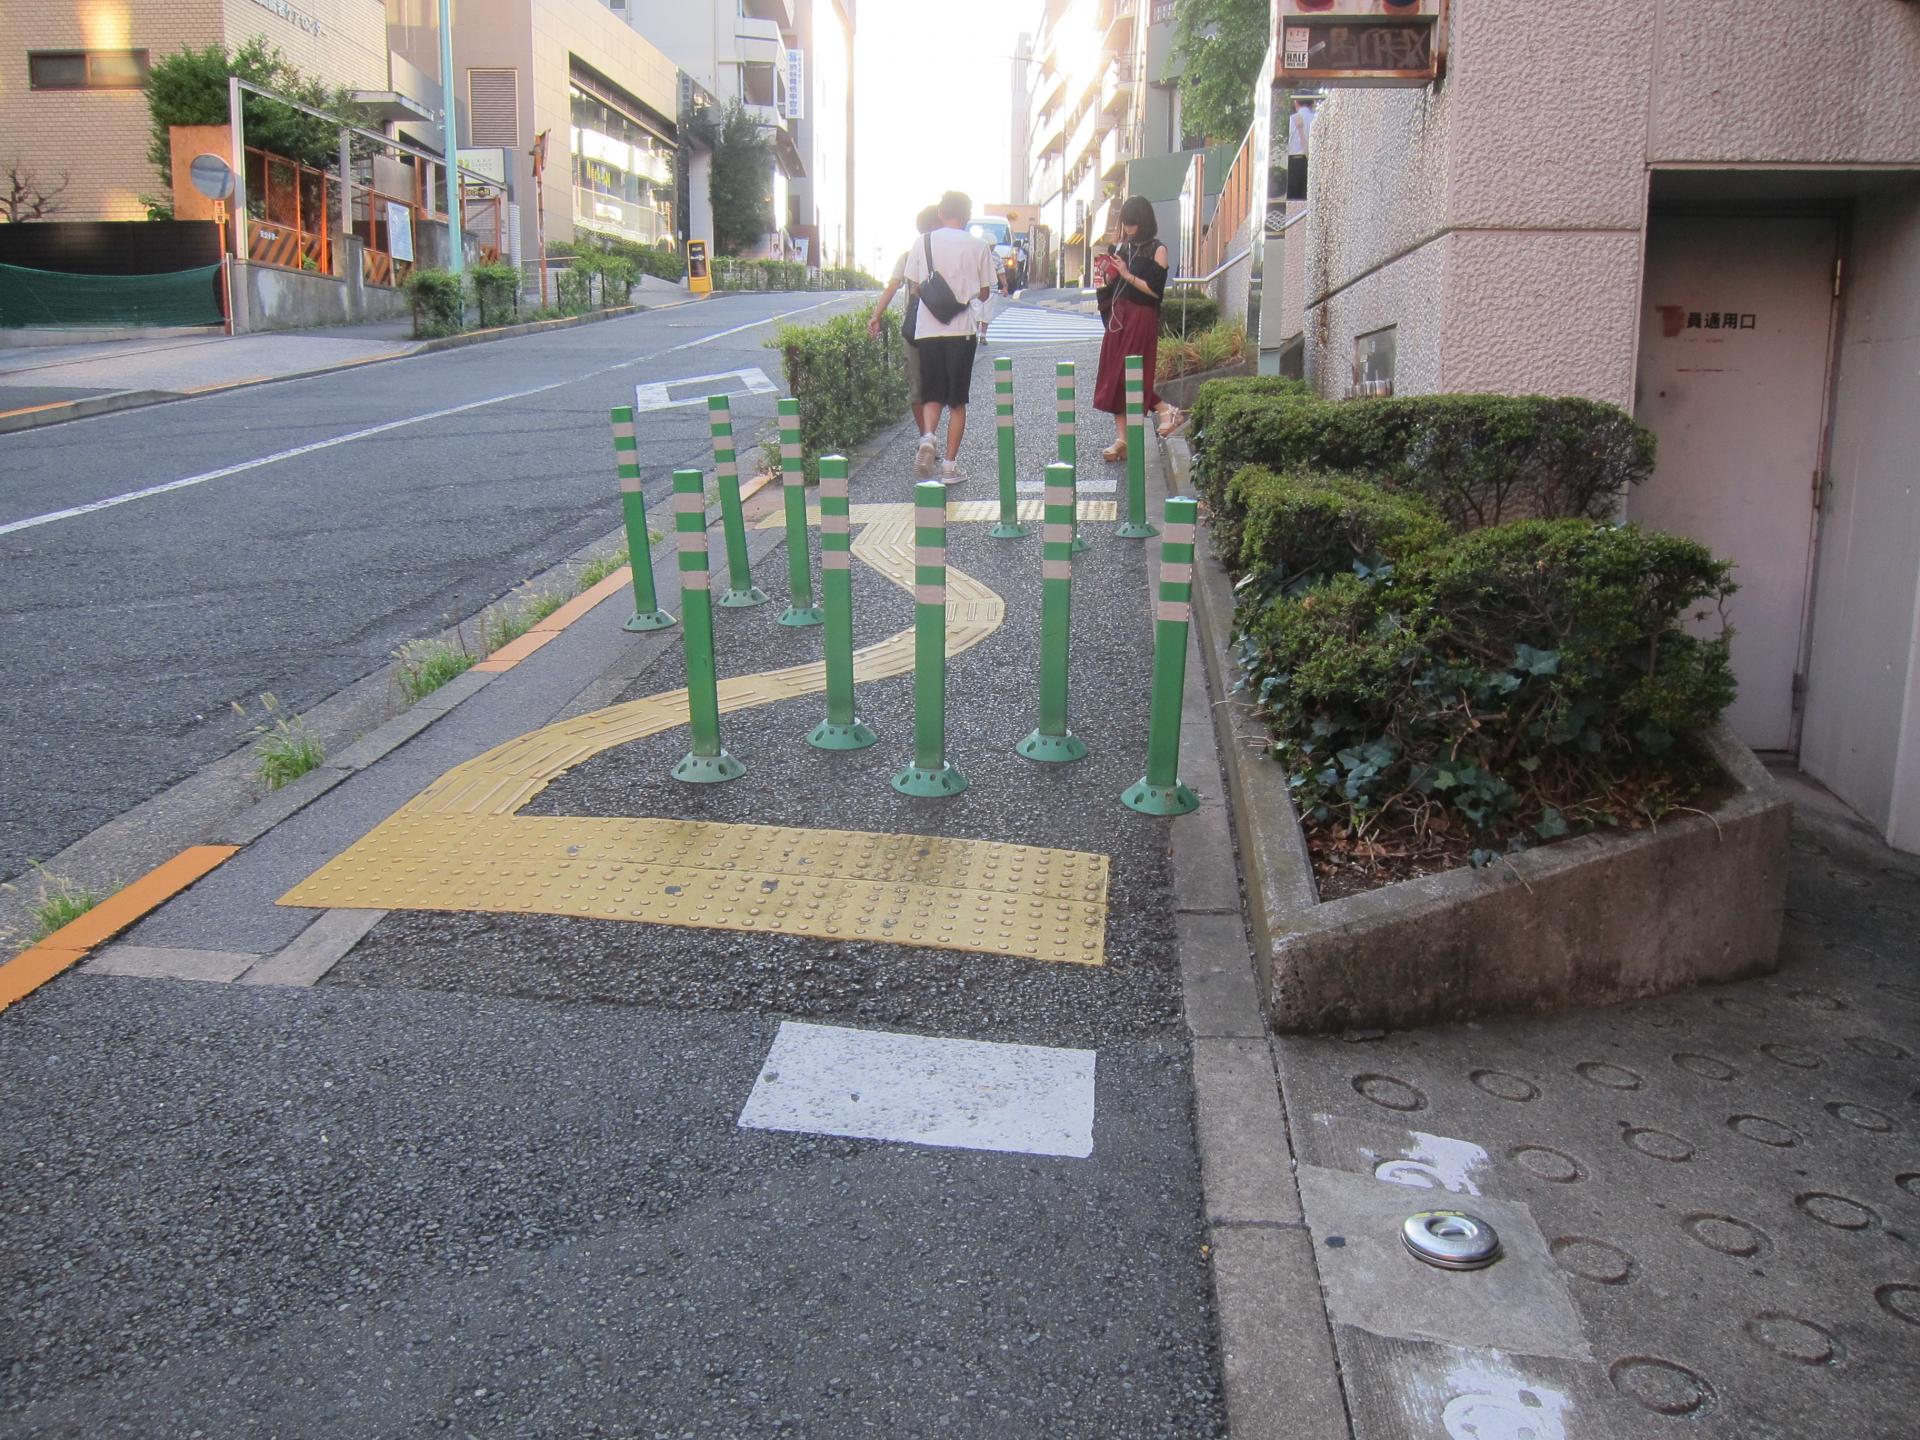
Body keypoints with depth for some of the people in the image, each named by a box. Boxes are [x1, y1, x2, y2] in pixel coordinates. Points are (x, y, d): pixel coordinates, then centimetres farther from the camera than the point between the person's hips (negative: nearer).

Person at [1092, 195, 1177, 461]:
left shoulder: (1157, 250, -6)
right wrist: (1108, 278, -3)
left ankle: (1166, 411, 10)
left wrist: (1128, 275, -16)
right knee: (1114, 377, 3)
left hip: (1142, 319, -7)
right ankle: (1121, 437, 7)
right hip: (1118, 317, 7)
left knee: (1130, 375, -11)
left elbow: (1155, 290, -14)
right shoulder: (1122, 247, 13)